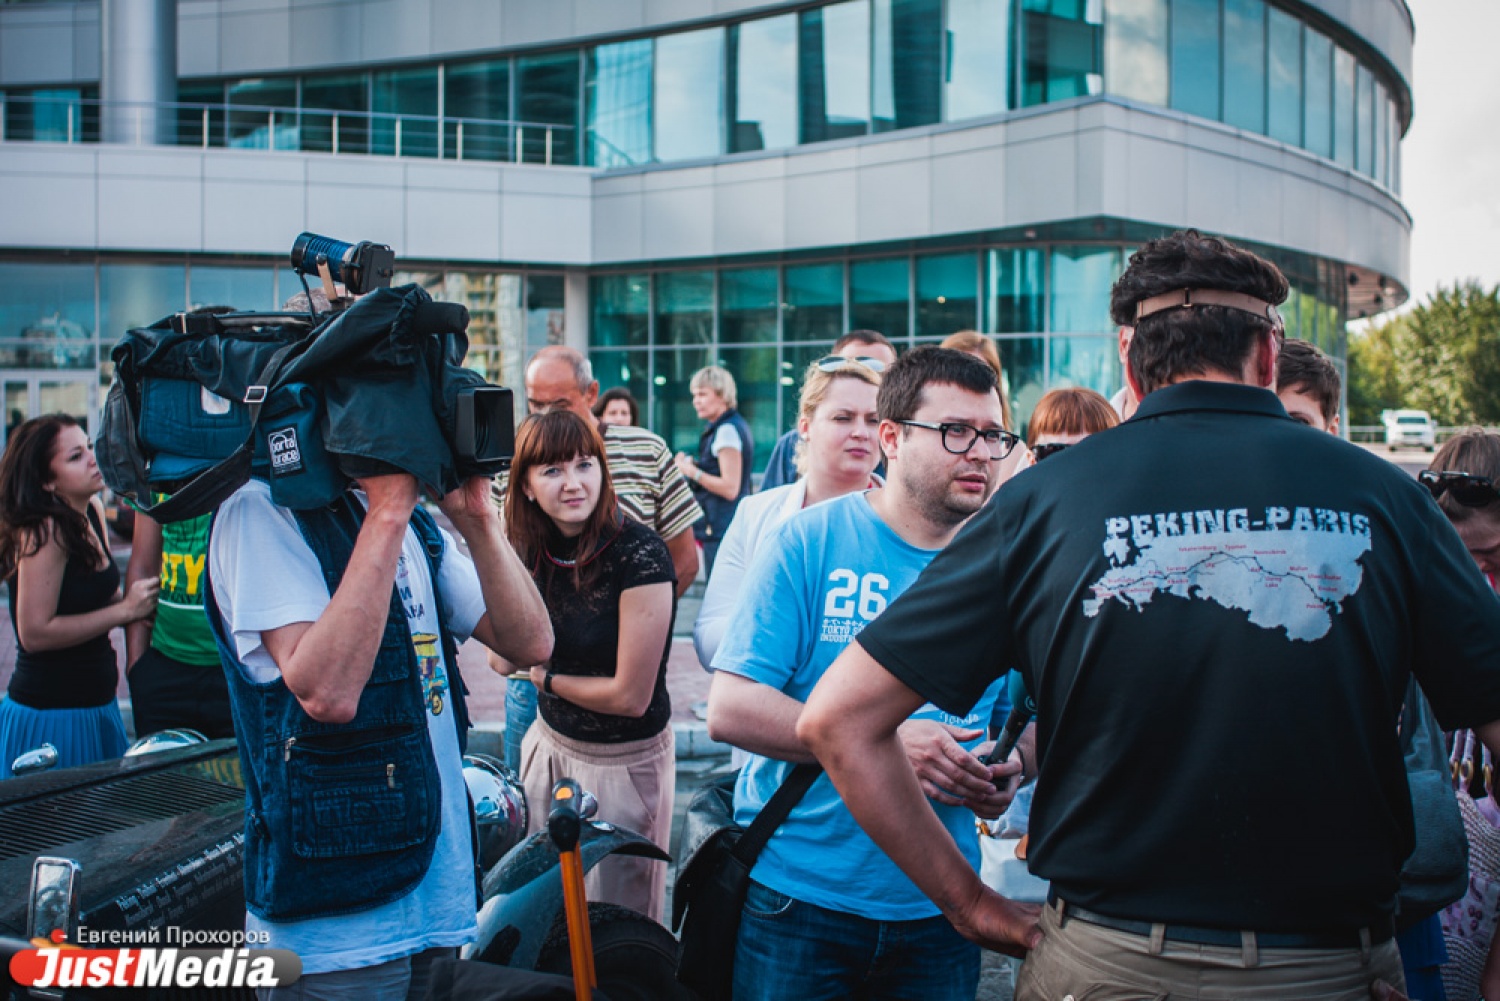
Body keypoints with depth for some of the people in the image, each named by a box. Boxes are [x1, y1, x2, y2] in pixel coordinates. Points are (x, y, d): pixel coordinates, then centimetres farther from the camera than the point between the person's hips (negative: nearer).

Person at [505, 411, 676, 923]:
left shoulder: (639, 555, -22)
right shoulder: (533, 550, -3)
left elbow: (631, 697, -19)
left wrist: (548, 677, -6)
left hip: (623, 761, -6)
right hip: (549, 742, 6)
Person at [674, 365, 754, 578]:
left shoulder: (727, 430, -14)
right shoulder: (734, 425, 16)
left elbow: (730, 488, -19)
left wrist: (693, 472, -13)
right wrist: (693, 466, 10)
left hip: (721, 531, -10)